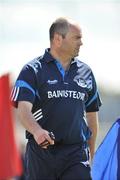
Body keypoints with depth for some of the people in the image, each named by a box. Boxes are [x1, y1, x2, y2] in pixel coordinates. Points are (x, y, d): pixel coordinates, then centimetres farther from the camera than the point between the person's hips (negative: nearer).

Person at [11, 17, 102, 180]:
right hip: (41, 151, -2)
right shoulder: (32, 71, -1)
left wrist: (91, 152, 22)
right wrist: (37, 131, -34)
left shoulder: (85, 72, 13)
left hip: (76, 154, 2)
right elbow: (23, 109, -14)